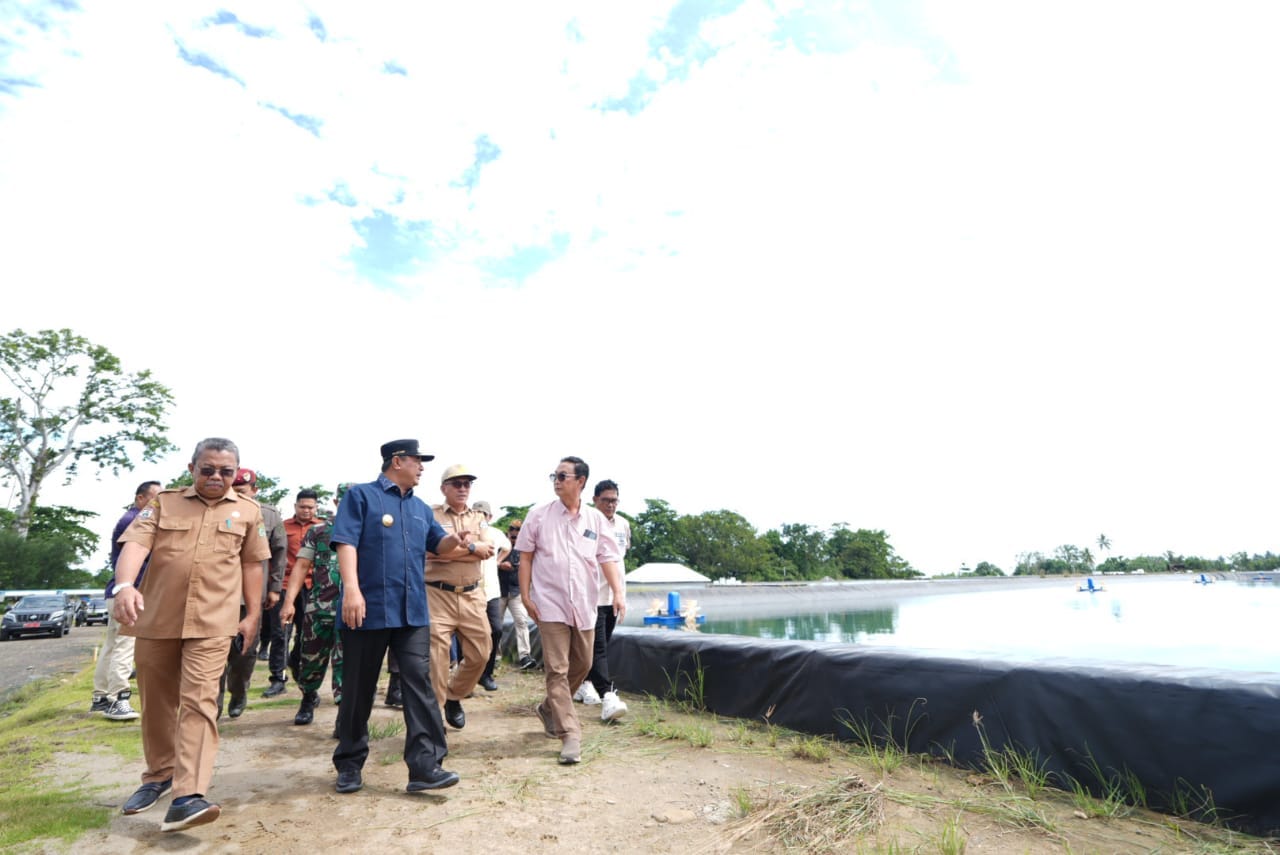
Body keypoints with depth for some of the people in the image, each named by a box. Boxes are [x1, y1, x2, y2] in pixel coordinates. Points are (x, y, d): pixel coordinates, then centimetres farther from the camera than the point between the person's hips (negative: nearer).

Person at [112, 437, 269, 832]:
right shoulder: (163, 502, 4)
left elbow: (252, 565, 11)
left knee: (199, 702, -10)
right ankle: (159, 774, 35)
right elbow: (135, 544, -11)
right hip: (156, 619, 2)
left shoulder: (248, 511, 6)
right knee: (157, 702, 15)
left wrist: (253, 614, 10)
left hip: (212, 623, -2)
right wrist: (125, 585, -30)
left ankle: (187, 796, -12)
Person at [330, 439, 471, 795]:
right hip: (369, 608, -5)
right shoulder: (361, 496, -2)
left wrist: (455, 540, -1)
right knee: (359, 689, 8)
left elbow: (437, 543, 23)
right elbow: (345, 542, -13)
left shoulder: (420, 508, 17)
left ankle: (425, 764, -2)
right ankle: (349, 764, 26)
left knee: (418, 683, -3)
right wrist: (351, 589, -25)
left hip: (413, 611, 5)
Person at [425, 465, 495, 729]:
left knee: (479, 654, 9)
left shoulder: (479, 518, 11)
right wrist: (471, 547, -14)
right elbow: (433, 550, -19)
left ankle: (453, 698, 33)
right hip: (438, 595, -4)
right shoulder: (430, 515, -2)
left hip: (472, 596, 5)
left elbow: (487, 552, -5)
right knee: (436, 658, -2)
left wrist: (451, 548, -13)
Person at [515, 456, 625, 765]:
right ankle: (570, 736, 2)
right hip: (550, 604, -3)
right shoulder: (539, 515, -2)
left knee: (581, 665, 15)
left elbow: (608, 559, 0)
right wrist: (525, 595, -4)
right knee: (557, 669, -5)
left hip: (584, 605, 3)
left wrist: (618, 592, -12)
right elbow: (526, 557, 2)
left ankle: (549, 708, 39)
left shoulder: (596, 519, 2)